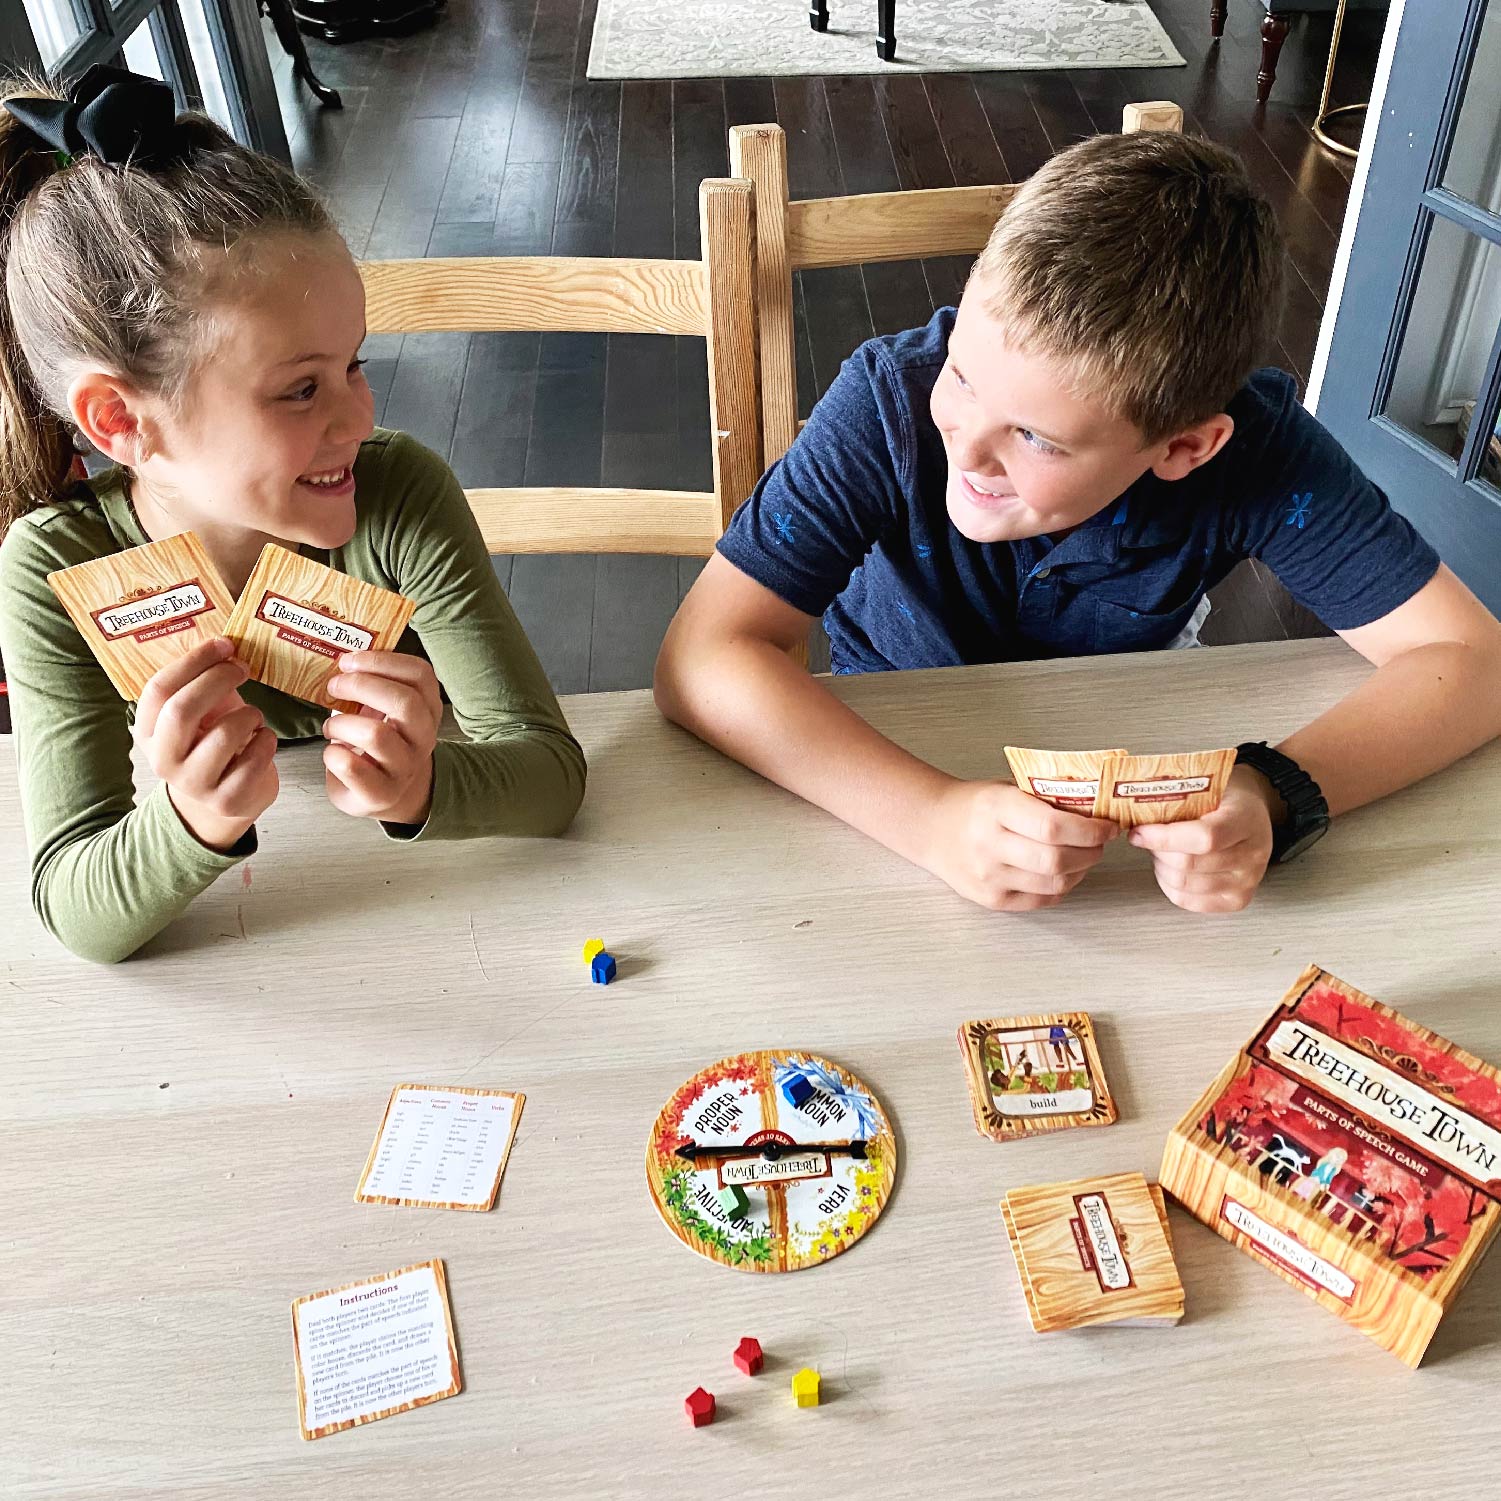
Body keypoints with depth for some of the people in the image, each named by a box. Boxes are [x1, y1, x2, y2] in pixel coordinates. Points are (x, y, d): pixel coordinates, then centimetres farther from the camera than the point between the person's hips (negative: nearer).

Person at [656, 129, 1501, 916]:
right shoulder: (891, 401, -30)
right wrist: (935, 817, -47)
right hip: (890, 750, -2)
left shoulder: (1254, 449, -26)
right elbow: (702, 660, -34)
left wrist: (1277, 800, -40)